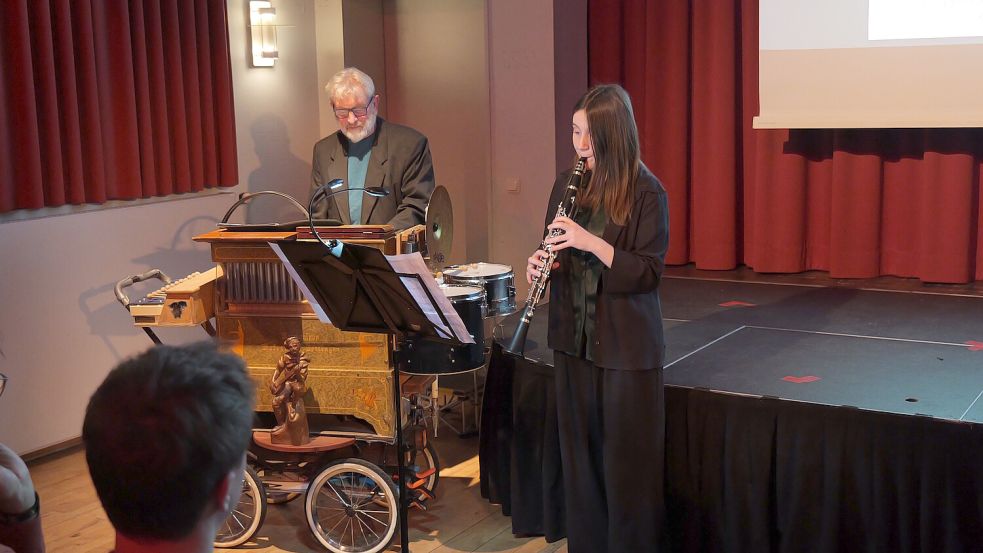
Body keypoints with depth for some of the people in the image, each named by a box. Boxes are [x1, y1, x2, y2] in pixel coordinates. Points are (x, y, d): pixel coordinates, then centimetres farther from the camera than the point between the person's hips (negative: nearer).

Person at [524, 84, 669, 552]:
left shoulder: (646, 192, -10)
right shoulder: (568, 184, 7)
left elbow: (648, 271, -14)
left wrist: (591, 242, -25)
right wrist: (541, 264, -7)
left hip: (626, 344, -5)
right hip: (574, 338, 5)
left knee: (626, 457, 3)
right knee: (579, 452, 12)